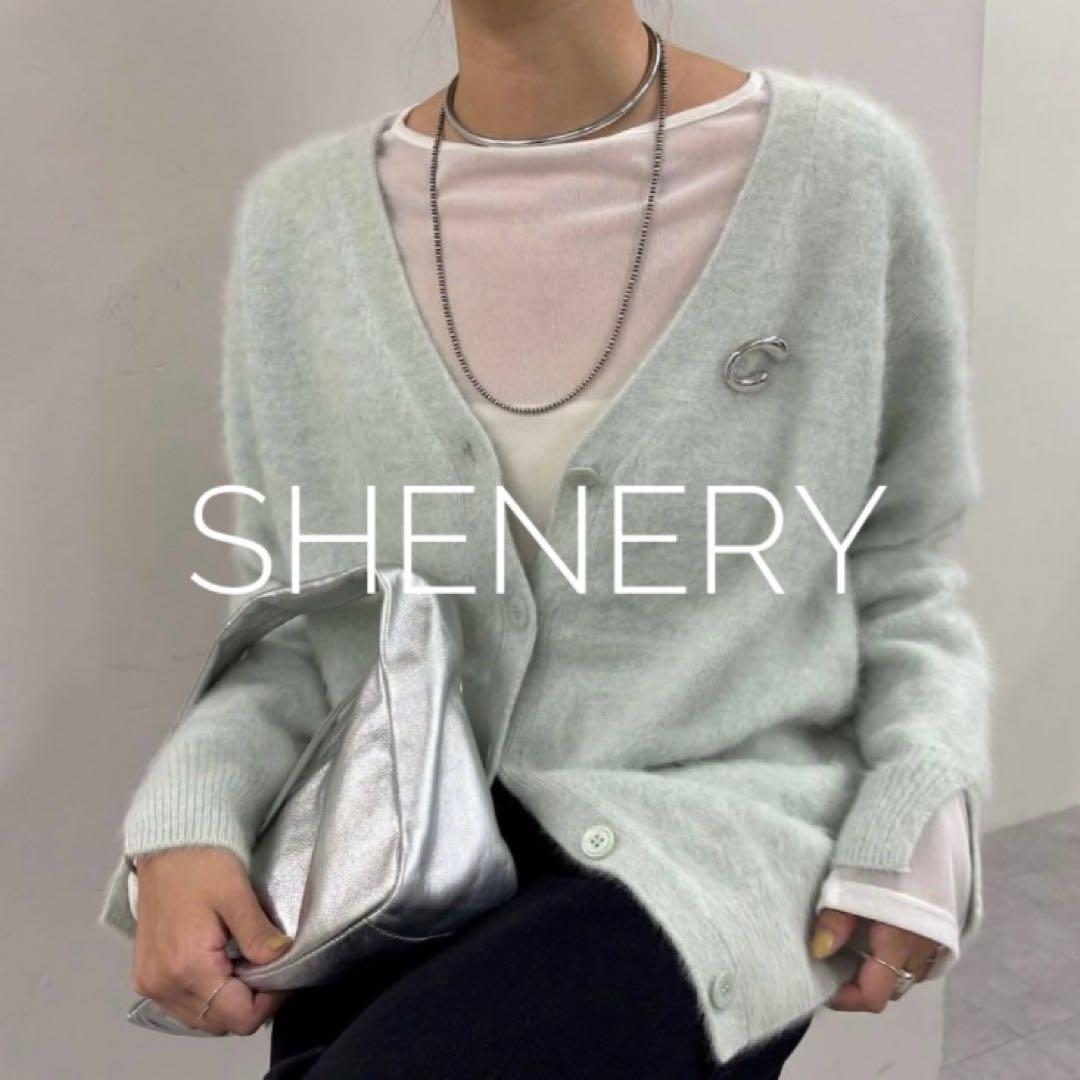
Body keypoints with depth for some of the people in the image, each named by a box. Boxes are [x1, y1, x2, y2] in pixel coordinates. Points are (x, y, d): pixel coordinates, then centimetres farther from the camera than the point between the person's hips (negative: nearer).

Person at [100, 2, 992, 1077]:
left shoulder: (843, 168, -1)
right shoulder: (298, 216, 4)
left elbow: (898, 571, 6)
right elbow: (299, 625, 9)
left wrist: (919, 809, -8)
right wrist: (187, 813, -8)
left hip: (709, 832, -1)